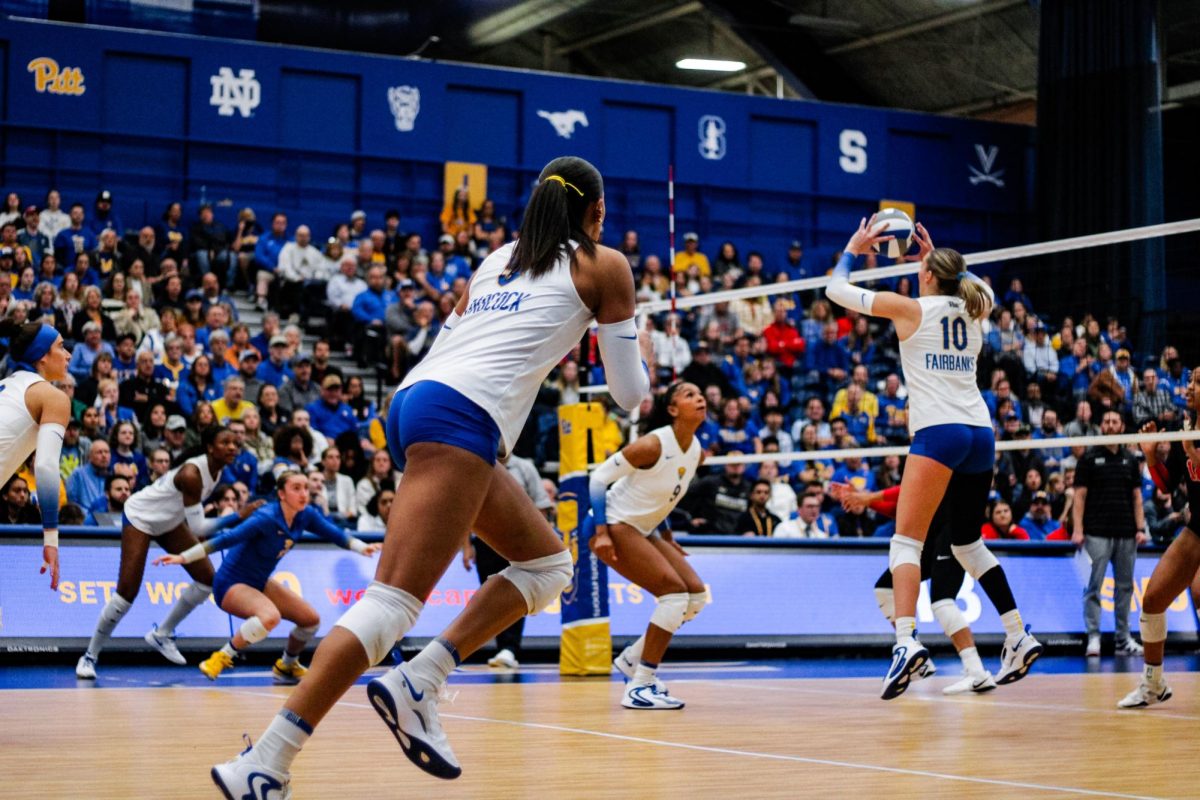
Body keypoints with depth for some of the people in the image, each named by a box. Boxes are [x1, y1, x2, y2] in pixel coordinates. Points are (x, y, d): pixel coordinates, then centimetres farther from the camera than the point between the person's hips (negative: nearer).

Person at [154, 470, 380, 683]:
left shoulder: (306, 516, -7)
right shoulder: (266, 518, -28)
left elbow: (334, 533, 0)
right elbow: (226, 539, -31)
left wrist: (361, 547, -18)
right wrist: (183, 557, -35)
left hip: (259, 583, 8)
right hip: (231, 584, -8)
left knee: (310, 619, 6)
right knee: (270, 616, -36)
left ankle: (287, 667, 31)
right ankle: (221, 658, -18)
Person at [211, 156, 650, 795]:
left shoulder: (496, 258, 28)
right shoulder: (603, 264, 12)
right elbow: (629, 393, 13)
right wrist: (642, 344, 34)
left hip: (415, 398, 8)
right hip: (462, 414, -8)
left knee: (547, 564, 18)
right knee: (392, 604, -16)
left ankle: (416, 683, 2)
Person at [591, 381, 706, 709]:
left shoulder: (696, 451, 3)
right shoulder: (653, 445, -21)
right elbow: (599, 477, -17)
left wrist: (667, 537, 15)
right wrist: (601, 531, -23)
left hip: (643, 530, 9)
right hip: (613, 525, -9)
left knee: (697, 595, 3)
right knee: (676, 592, -20)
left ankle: (632, 658, 16)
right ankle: (638, 688, -16)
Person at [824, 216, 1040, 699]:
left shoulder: (911, 308, 0)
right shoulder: (971, 311, 15)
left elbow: (836, 289, 10)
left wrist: (853, 248, 24)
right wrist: (933, 255, 42)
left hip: (939, 435, -6)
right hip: (981, 435, 7)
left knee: (906, 542, -12)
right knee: (968, 543, 20)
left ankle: (906, 641, -32)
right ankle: (1019, 637, 17)